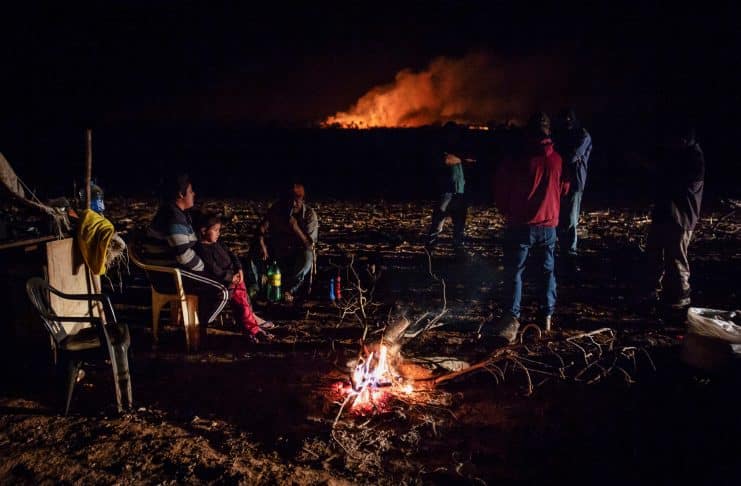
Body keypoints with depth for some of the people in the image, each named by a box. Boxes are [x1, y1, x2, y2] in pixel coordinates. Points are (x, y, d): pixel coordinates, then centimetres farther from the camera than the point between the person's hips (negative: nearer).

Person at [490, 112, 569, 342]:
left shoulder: (516, 159, -10)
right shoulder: (557, 160, 1)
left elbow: (500, 191, -3)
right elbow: (564, 189, 15)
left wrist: (508, 213, 12)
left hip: (520, 224, -3)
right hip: (549, 225, 3)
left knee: (514, 271, 1)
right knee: (548, 271, 16)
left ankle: (513, 317, -11)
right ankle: (547, 316, 19)